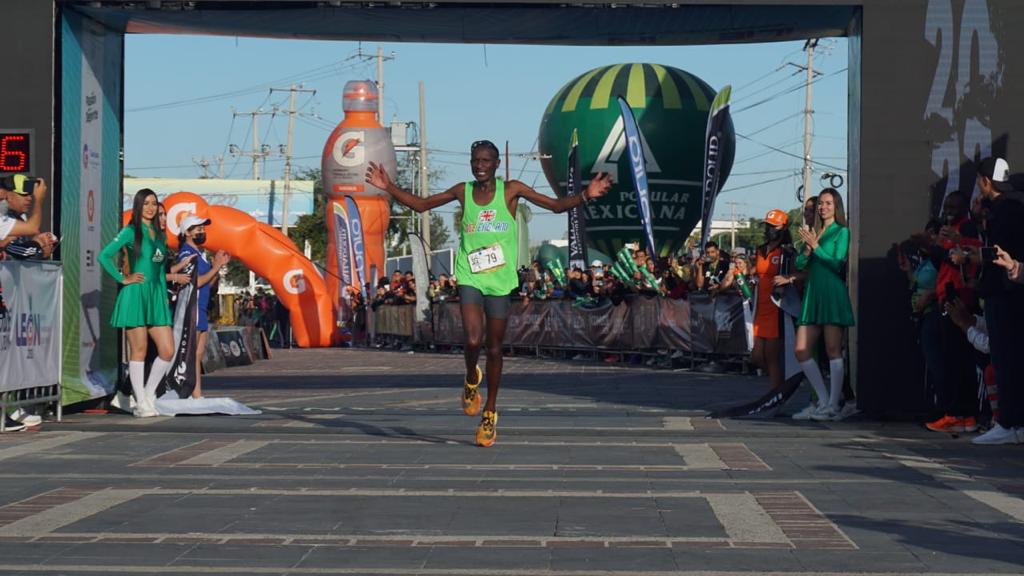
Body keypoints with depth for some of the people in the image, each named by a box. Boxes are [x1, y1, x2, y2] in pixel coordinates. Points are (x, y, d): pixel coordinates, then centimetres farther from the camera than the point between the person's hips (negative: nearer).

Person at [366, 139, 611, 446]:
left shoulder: (511, 190, 0)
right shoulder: (462, 192, 5)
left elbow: (556, 205, -1)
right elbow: (421, 204, 15)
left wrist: (585, 195, -17)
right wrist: (389, 187, 4)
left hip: (500, 279, 0)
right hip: (469, 277, 0)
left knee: (494, 348, 6)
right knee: (473, 340, -20)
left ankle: (490, 412, 22)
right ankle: (471, 380, 14)